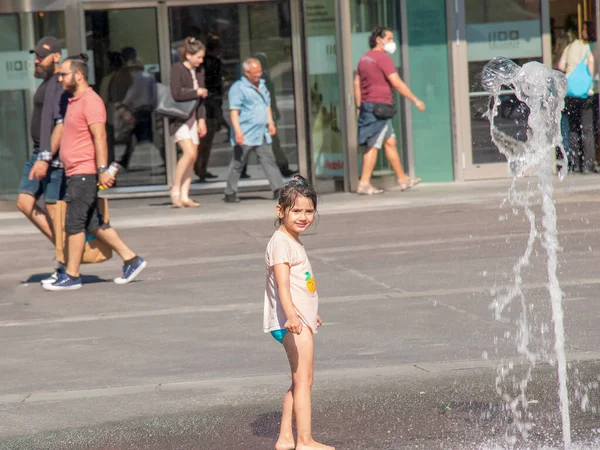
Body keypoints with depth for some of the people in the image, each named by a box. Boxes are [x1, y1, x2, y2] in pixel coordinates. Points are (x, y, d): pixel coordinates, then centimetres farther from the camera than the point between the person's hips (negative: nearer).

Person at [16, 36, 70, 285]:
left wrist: (46, 158, -25)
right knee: (25, 202, 5)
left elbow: (61, 124, -22)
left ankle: (66, 266, 2)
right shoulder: (46, 82, 18)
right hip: (39, 153, 10)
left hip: (54, 155, -10)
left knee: (54, 209, -6)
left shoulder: (61, 84, -15)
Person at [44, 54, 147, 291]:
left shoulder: (91, 101, -13)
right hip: (75, 173, 10)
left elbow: (99, 136, -21)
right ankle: (131, 260, 14)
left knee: (74, 223, -7)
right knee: (94, 224, 10)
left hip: (84, 173, -10)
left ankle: (72, 276, -2)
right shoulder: (74, 101, 17)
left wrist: (102, 169, -27)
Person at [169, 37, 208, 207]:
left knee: (193, 155, 3)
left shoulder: (199, 70, 10)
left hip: (193, 116, 7)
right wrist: (197, 92, -11)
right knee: (189, 152, -19)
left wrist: (202, 119, 8)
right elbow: (176, 94, -22)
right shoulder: (177, 69, -11)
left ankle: (184, 195, 7)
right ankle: (175, 190, -7)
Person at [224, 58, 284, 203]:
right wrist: (237, 131, -23)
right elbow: (234, 112, -15)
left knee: (268, 160, 0)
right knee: (238, 163, 0)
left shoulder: (261, 85, 16)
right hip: (245, 136, -7)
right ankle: (230, 193, 8)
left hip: (262, 134, 7)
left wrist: (270, 123, 17)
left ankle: (278, 190, -2)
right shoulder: (238, 88, -9)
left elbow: (267, 105, 27)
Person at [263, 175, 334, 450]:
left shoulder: (293, 242, 17)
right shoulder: (281, 243, -15)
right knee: (303, 380, -8)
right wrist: (291, 314, -41)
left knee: (299, 381, 14)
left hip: (300, 320, 10)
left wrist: (311, 314, 40)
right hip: (291, 322, -10)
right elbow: (282, 283, -27)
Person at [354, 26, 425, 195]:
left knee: (390, 142, 12)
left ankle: (403, 179, 14)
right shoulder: (382, 57, -11)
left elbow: (357, 83, 18)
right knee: (373, 146, -7)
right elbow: (397, 83, -15)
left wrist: (359, 107, 19)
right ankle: (364, 184, -6)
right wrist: (416, 100, -10)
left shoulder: (365, 58, 16)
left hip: (367, 105, 9)